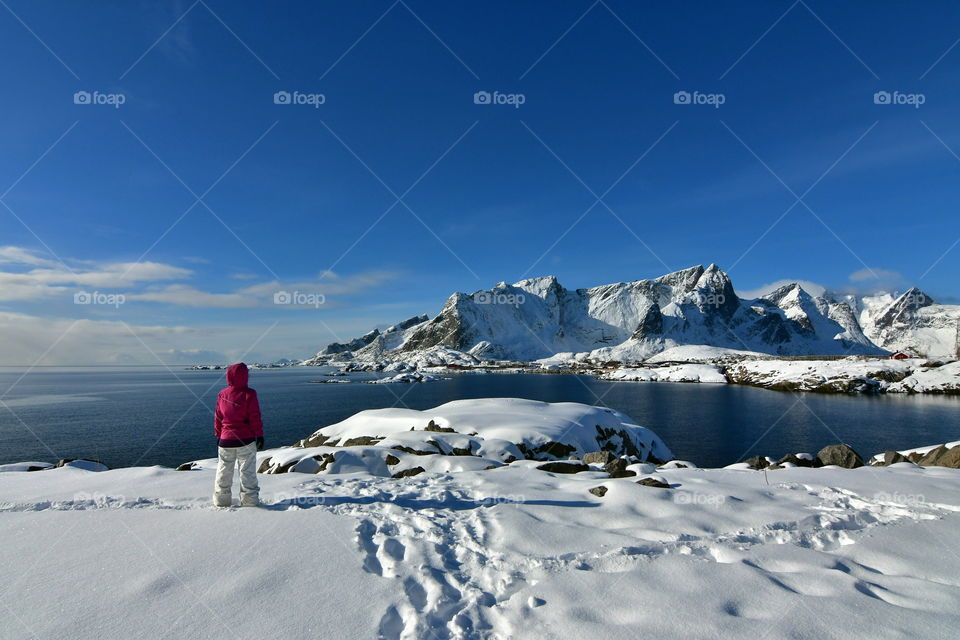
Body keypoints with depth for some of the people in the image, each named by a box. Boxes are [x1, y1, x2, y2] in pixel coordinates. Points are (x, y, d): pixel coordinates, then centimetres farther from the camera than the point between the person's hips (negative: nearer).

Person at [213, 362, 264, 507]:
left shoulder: (222, 394, 0)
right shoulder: (249, 394, -13)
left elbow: (218, 418, 8)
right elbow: (255, 417, -11)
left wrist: (218, 436, 18)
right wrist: (259, 435, -3)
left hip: (225, 440, 4)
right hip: (246, 440, -3)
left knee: (223, 472, 15)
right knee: (247, 472, 6)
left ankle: (221, 501, 24)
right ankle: (250, 501, 10)